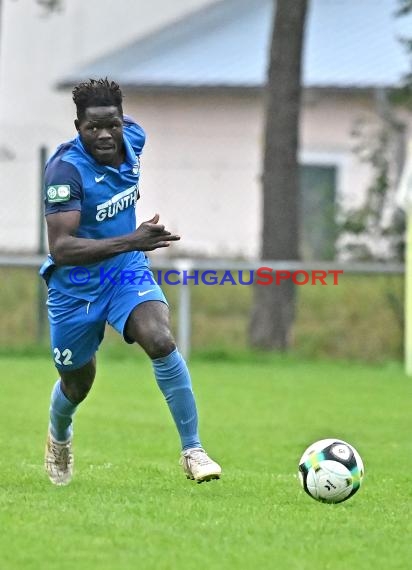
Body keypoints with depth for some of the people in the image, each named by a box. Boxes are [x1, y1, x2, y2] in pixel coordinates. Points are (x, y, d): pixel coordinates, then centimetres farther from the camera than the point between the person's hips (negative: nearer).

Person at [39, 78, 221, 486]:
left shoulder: (132, 138, -10)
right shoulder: (65, 170, -29)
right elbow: (60, 249, -37)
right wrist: (131, 241, -46)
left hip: (127, 271, 3)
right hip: (74, 284, -3)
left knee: (160, 341, -26)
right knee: (77, 384, 15)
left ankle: (192, 451, -20)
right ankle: (59, 435, 52)